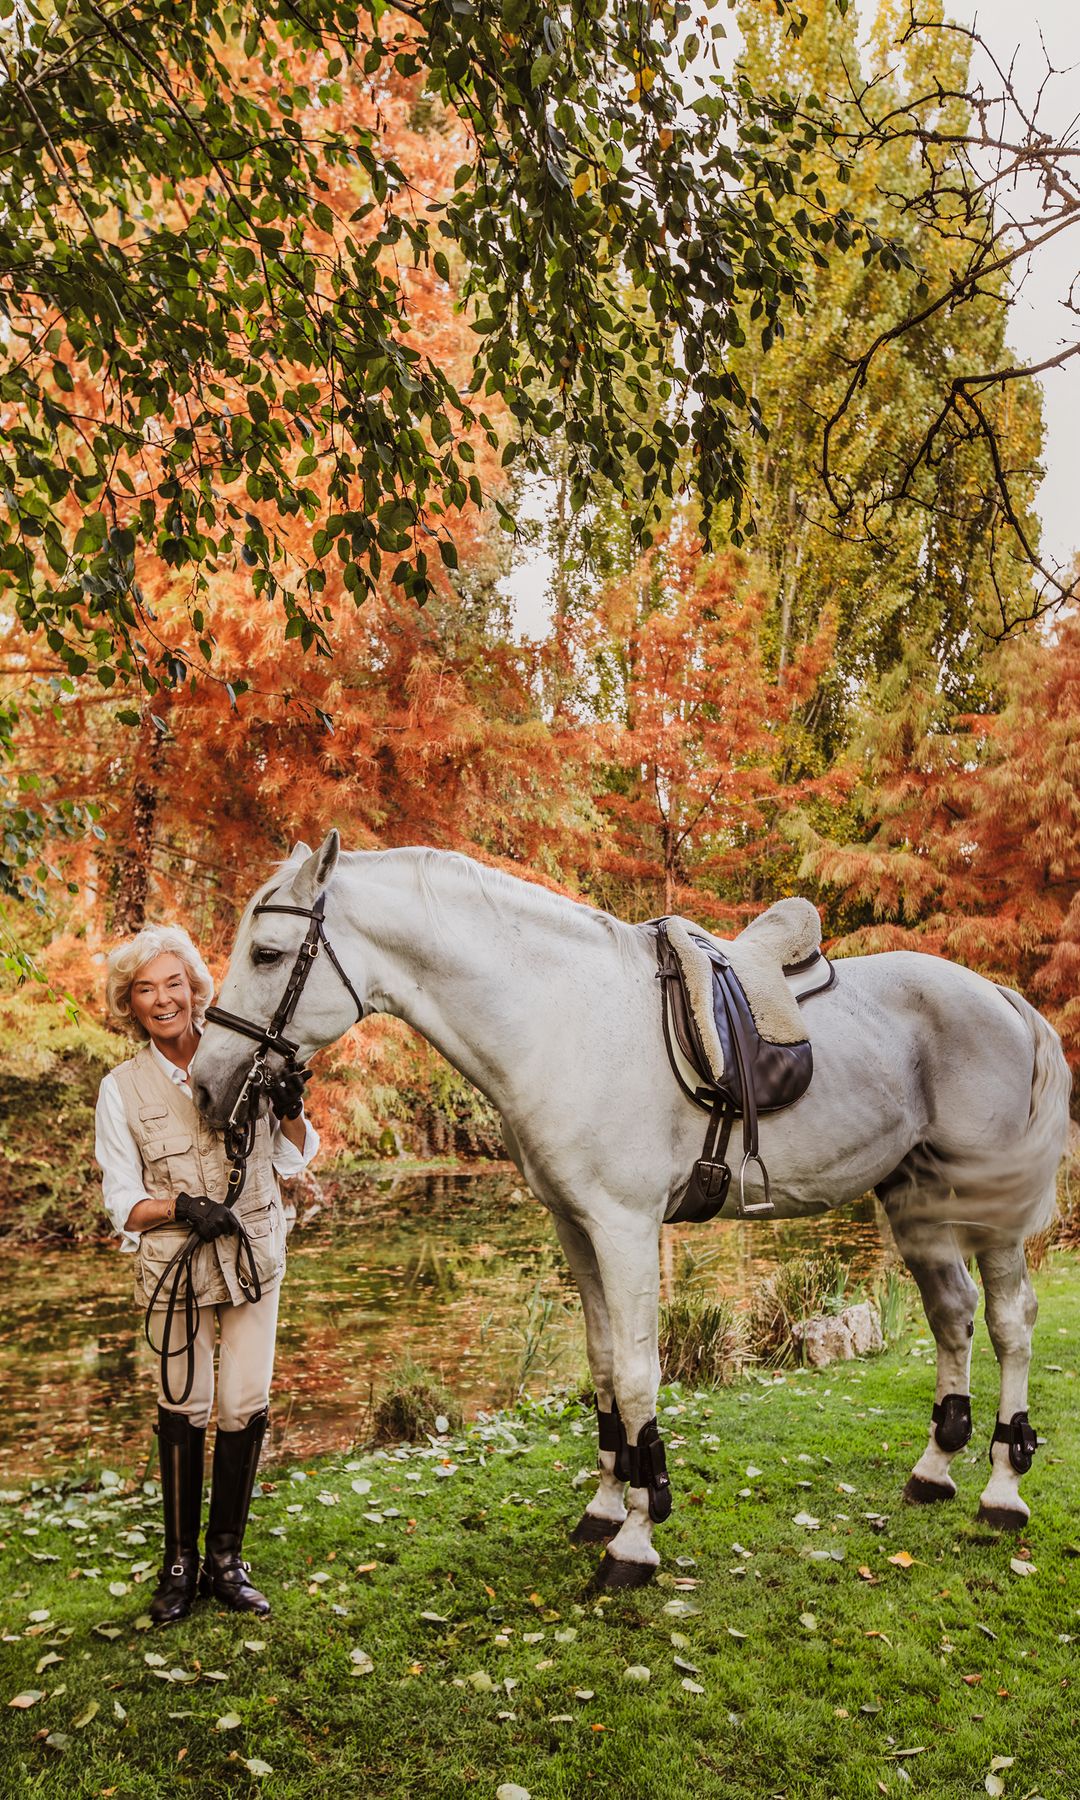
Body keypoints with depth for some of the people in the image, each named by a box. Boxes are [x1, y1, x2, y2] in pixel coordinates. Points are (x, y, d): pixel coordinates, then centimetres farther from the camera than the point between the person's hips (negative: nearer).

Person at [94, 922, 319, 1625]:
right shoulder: (122, 1087, -3)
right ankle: (180, 1562, 26)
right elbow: (123, 1202, -1)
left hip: (255, 1258, 1)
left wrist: (291, 1110, -14)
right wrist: (180, 1207, -20)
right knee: (182, 1410, 6)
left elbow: (293, 1161, 6)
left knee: (247, 1409, 3)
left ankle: (226, 1557, 22)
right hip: (175, 1268, -1)